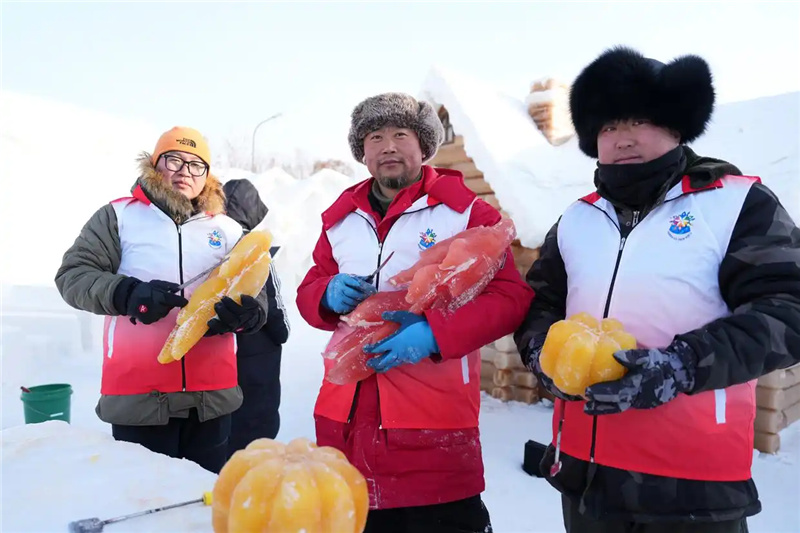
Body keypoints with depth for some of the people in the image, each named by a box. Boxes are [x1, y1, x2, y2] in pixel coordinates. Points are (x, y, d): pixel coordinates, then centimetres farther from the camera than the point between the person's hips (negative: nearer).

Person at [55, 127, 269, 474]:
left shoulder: (228, 230, 11)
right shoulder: (119, 217, 4)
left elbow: (256, 299, 9)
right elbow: (73, 275, -1)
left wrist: (246, 313, -15)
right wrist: (127, 293, -19)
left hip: (212, 398, 3)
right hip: (138, 398, -2)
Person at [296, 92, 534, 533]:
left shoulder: (465, 211, -4)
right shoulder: (341, 218, 11)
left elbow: (512, 295, -9)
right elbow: (308, 292, 17)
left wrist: (435, 333, -22)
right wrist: (329, 296, -8)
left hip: (435, 418, -4)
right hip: (346, 415, 5)